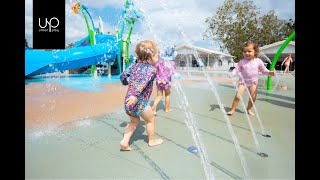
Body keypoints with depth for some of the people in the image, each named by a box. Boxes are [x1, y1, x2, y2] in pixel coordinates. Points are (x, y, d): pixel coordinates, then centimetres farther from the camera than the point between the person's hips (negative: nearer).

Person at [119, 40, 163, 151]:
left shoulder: (135, 65, 11)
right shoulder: (152, 69, -9)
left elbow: (122, 75, 16)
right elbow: (143, 82, -26)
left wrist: (125, 83, 37)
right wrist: (136, 95, -37)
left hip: (128, 101, 7)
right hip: (140, 102, -7)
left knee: (134, 121, 26)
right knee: (151, 120, 18)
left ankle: (124, 142, 17)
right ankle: (152, 141, 36)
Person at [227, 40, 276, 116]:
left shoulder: (258, 61, -6)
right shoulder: (242, 62, -10)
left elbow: (263, 70, 3)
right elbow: (236, 69, -10)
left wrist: (270, 73, -13)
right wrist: (231, 74, -27)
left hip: (253, 82, 2)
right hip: (243, 81, -2)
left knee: (253, 97, 8)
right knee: (237, 96, -10)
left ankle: (249, 109, 31)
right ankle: (232, 109, 4)